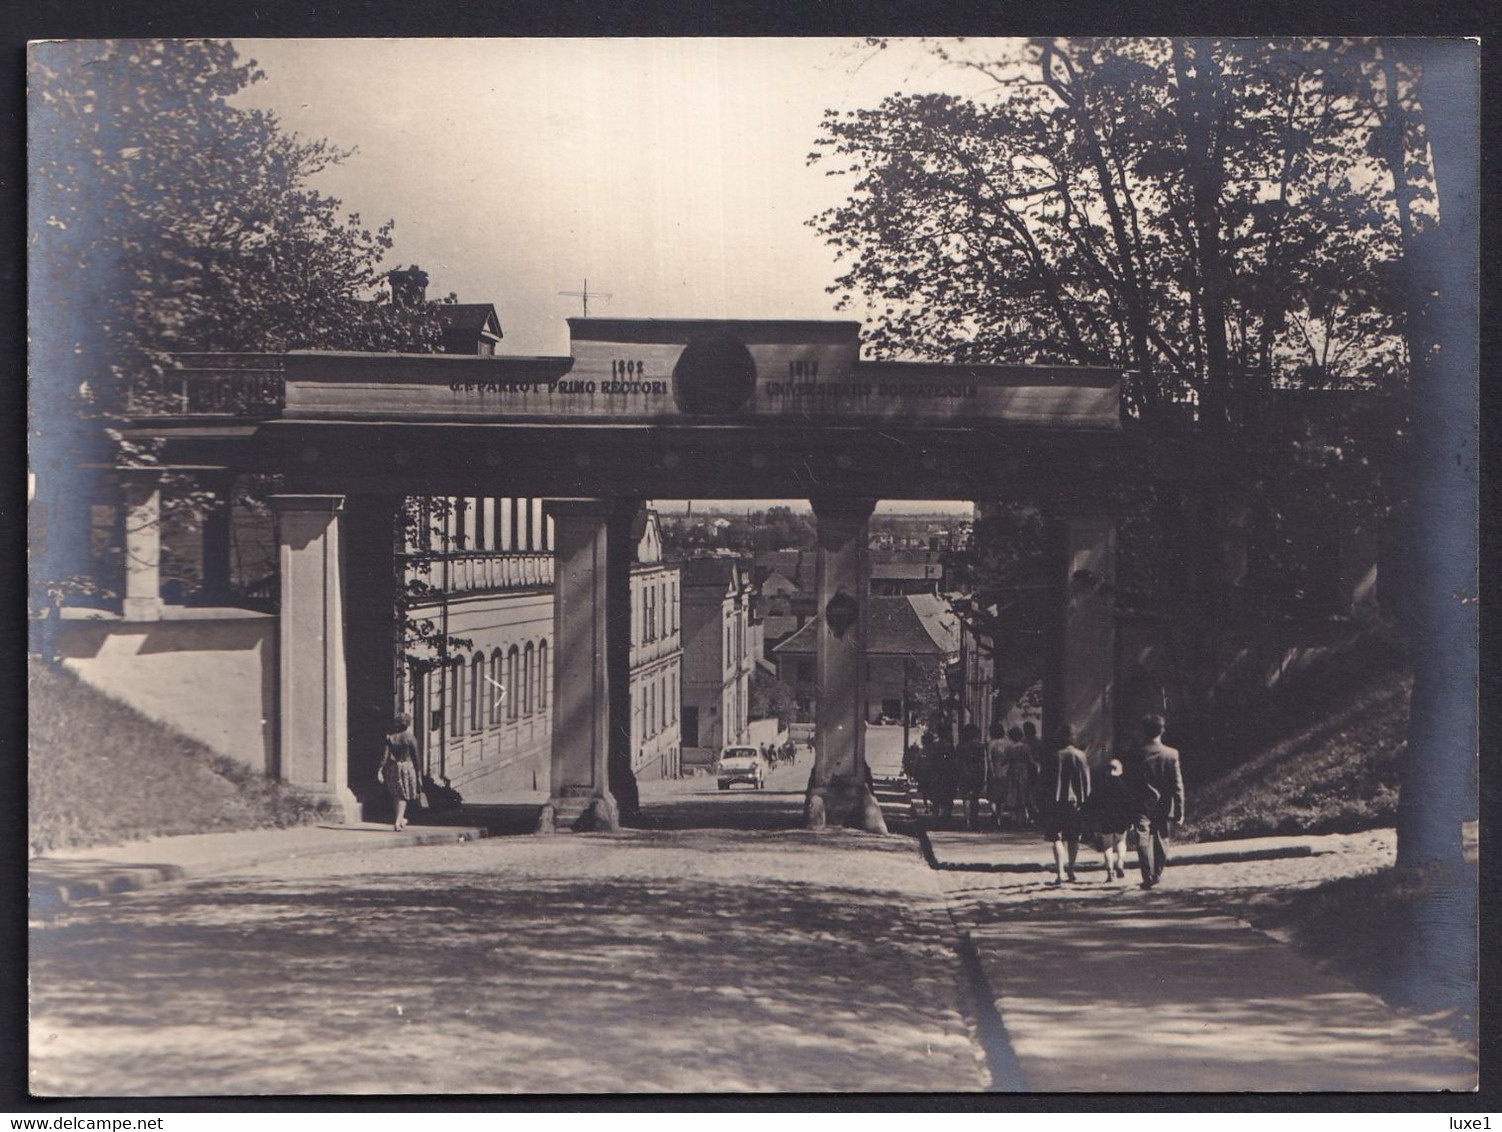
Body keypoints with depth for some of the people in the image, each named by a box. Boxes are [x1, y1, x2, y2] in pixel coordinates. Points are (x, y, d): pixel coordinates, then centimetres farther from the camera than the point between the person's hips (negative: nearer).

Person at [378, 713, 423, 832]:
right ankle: (398, 821, -9)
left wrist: (381, 768, -7)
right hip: (406, 766, -3)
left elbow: (386, 754, -5)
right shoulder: (410, 739, -7)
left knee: (396, 794, 18)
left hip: (392, 767, 3)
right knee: (403, 795, 4)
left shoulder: (390, 737, 3)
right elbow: (415, 757, -4)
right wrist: (418, 773, 4)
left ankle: (401, 819, 29)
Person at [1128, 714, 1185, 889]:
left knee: (1144, 840, -2)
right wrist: (1179, 810, 1)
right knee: (1158, 838, 17)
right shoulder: (1171, 754, -4)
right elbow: (1177, 785, -4)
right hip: (1163, 806, 3)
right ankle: (1157, 873, 25)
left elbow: (1131, 782, -4)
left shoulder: (1138, 753, -8)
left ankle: (1149, 877, -10)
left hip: (1143, 806, -2)